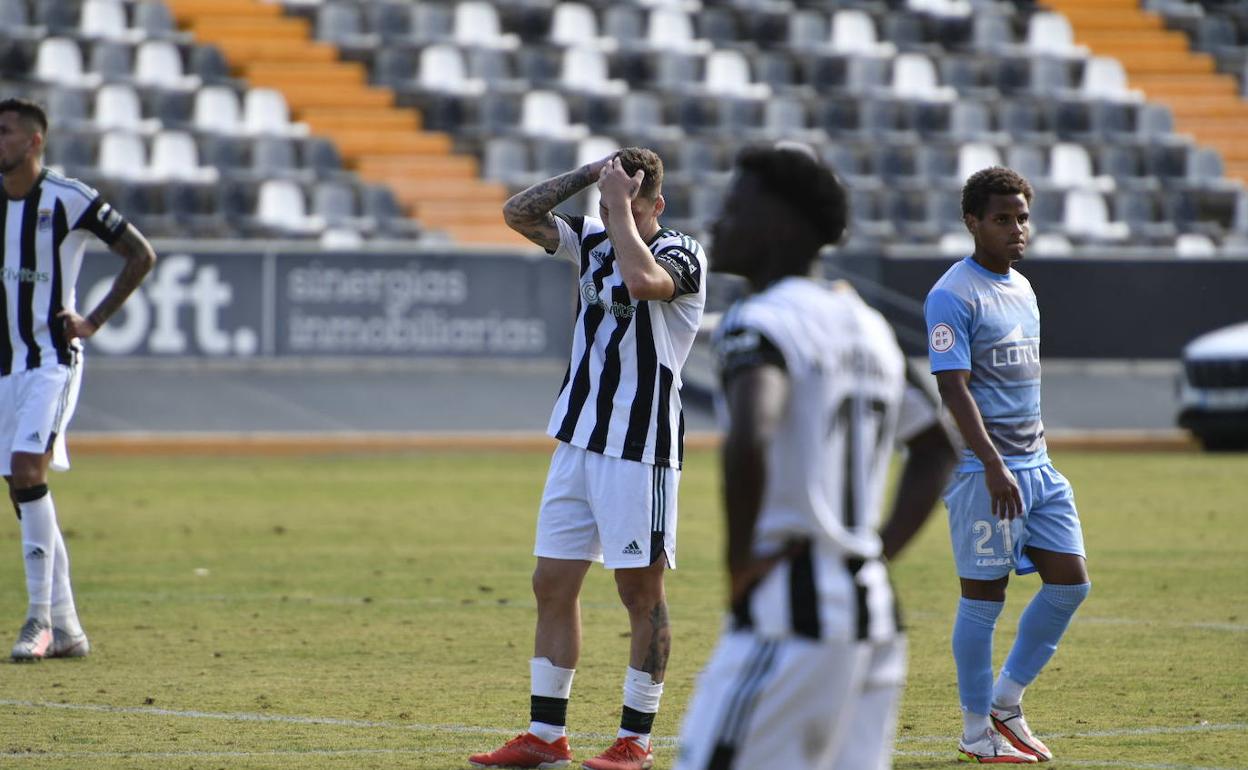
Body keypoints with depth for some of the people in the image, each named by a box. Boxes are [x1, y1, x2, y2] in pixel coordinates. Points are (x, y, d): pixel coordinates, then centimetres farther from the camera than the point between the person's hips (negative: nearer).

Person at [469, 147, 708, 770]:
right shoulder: (593, 240, 10)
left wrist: (620, 205, -21)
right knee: (552, 584, 7)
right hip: (578, 440, 7)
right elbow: (519, 214, 6)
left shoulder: (682, 256, -11)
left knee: (640, 590, 0)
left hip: (639, 449, -7)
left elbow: (642, 279, -32)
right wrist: (589, 174, -2)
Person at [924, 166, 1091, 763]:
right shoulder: (953, 296, -11)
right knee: (984, 596, -2)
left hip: (1037, 466, 8)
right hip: (982, 469, -8)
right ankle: (978, 732, 8)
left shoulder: (1022, 289, 15)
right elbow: (954, 387, -18)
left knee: (1070, 580, 3)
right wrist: (994, 466, -25)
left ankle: (1005, 704, 16)